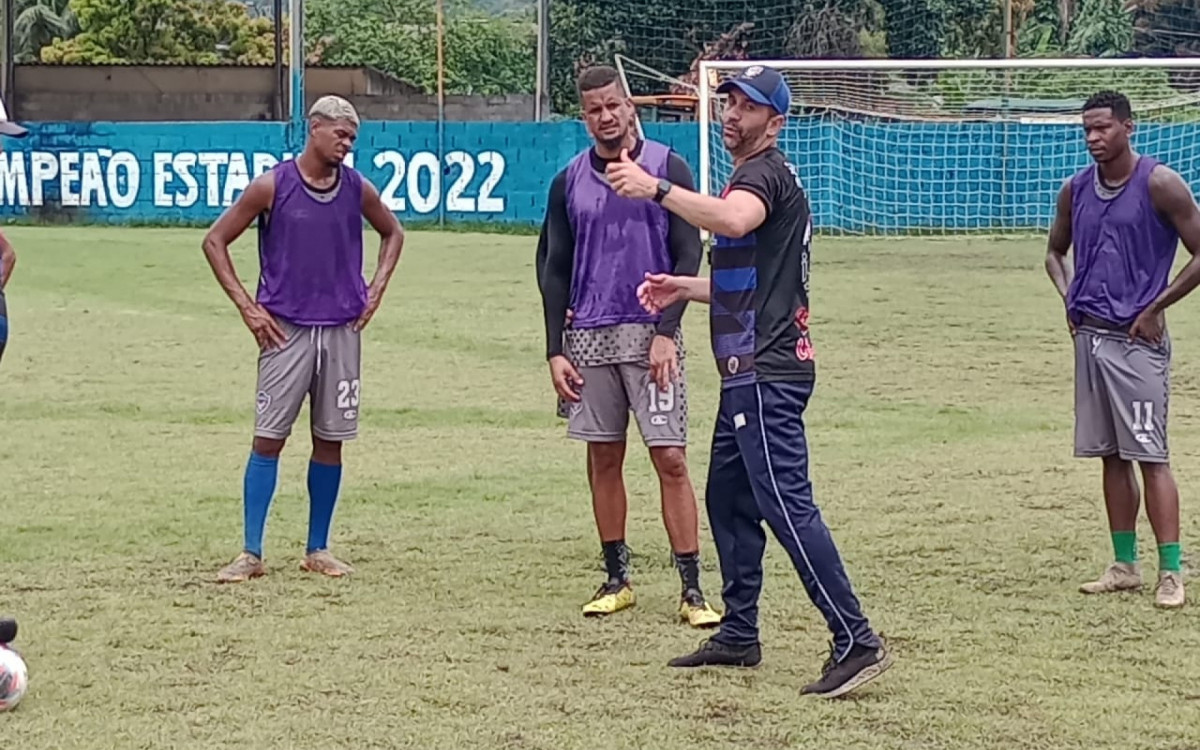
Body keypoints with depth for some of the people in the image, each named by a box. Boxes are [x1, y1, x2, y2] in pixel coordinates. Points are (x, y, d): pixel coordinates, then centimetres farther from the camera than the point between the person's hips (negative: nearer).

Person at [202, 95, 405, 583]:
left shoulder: (357, 189, 5)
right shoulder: (272, 187, -5)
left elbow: (392, 233, 24)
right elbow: (215, 241, 1)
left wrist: (376, 289, 11)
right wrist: (246, 306, -4)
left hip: (342, 329, 3)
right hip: (285, 330, -3)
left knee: (330, 440, 7)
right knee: (268, 438, -5)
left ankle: (318, 550, 16)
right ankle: (251, 553, -2)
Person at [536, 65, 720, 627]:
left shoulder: (667, 169, 0)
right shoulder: (569, 182, 9)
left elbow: (687, 255, -2)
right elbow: (553, 270, 12)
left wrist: (666, 332, -12)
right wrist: (555, 350, 5)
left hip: (650, 334, -3)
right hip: (588, 337, 4)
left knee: (670, 458, -7)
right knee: (603, 458, 7)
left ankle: (692, 590, -6)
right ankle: (616, 580, 17)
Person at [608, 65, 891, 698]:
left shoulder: (766, 172, -10)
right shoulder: (755, 177, 24)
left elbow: (734, 221, -35)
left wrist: (656, 189, -42)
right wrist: (686, 287, 19)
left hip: (766, 373, -11)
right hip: (749, 371, 11)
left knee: (786, 504, -16)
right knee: (727, 497, 17)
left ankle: (856, 642, -19)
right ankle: (738, 635, 26)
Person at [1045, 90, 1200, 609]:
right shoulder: (1076, 190, 9)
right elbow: (1056, 251, 26)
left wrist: (1155, 308, -10)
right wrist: (1069, 298, 8)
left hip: (1136, 338, -6)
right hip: (1090, 334, 6)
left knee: (1150, 455, -8)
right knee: (1111, 455, 9)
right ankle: (1125, 566, 16)